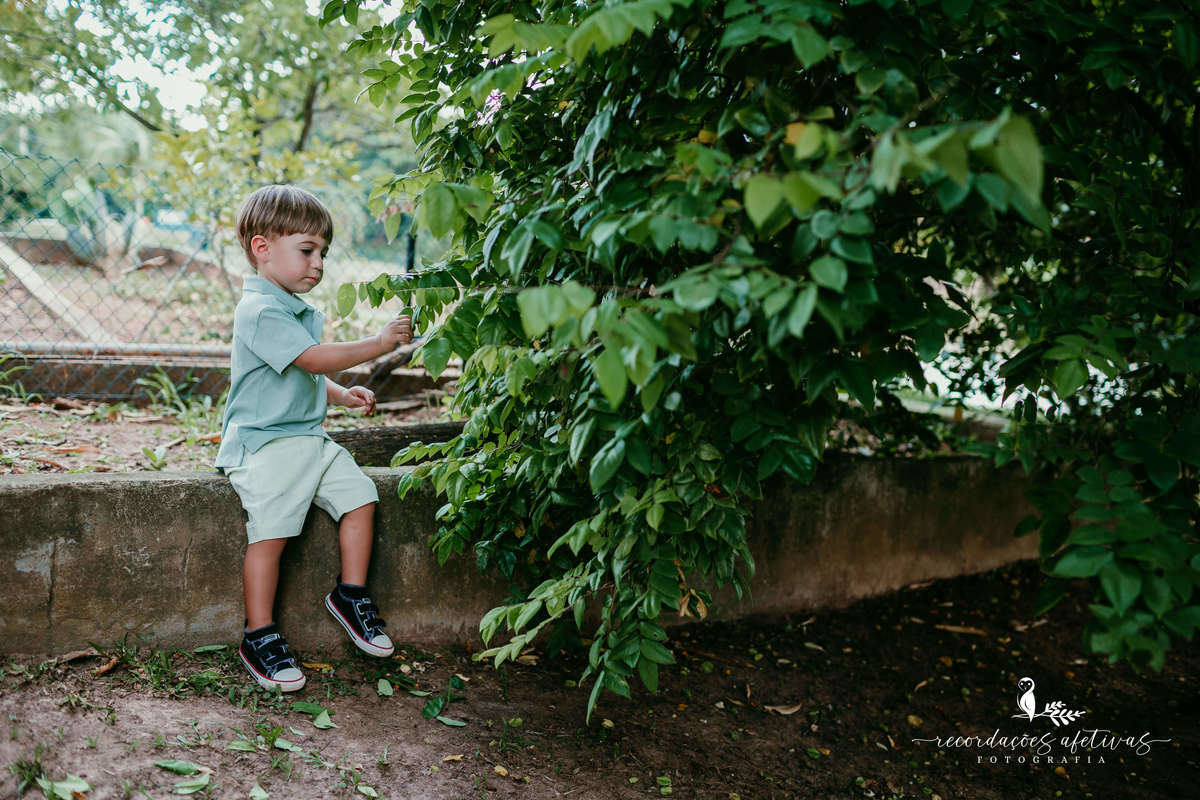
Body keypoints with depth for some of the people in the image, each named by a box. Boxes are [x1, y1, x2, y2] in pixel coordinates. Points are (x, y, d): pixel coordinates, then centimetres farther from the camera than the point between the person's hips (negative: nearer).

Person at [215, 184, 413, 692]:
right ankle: (259, 636, -4)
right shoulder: (259, 311, -14)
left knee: (359, 494, -3)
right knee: (271, 530, -16)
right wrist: (379, 344, -21)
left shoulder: (298, 310, 18)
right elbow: (315, 359, -23)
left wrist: (343, 395, 11)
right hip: (262, 443, -9)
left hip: (308, 437, 9)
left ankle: (350, 593, 12)